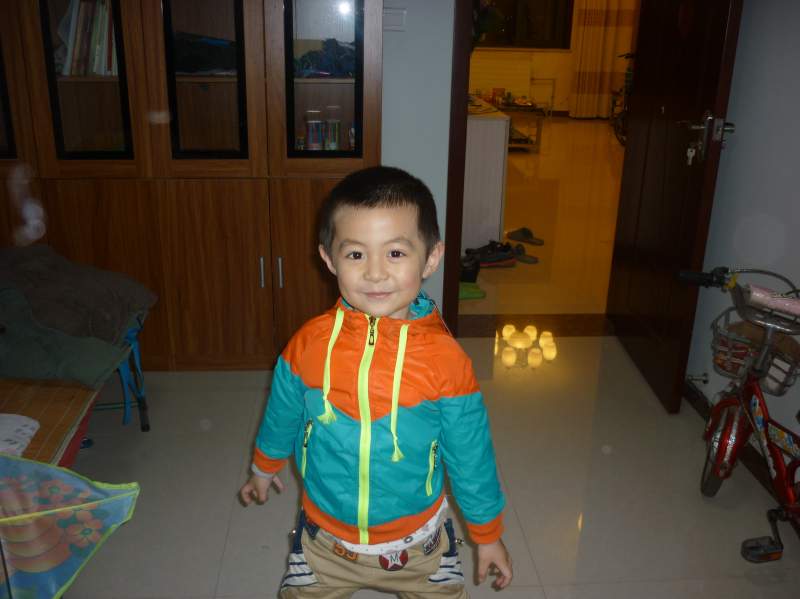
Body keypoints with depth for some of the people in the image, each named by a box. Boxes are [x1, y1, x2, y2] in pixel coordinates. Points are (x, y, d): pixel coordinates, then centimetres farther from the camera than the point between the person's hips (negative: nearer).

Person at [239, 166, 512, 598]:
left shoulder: (445, 358, -21)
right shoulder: (309, 343, -16)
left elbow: (471, 455, -8)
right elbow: (281, 416, 5)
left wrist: (488, 535, 2)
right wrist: (264, 469, 21)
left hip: (418, 544, -1)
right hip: (325, 542, 2)